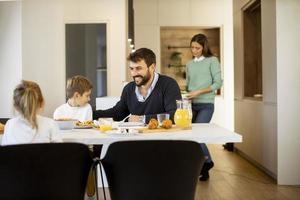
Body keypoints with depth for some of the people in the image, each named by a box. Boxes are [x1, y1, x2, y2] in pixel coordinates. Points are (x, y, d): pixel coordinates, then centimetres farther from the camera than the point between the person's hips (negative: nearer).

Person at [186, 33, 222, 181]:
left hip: (206, 104, -5)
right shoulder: (190, 64, 14)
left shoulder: (212, 61, 0)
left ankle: (206, 161, 9)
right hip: (192, 105, 5)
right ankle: (205, 163, 17)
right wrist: (187, 96, -3)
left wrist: (198, 92, -12)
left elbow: (218, 83, -6)